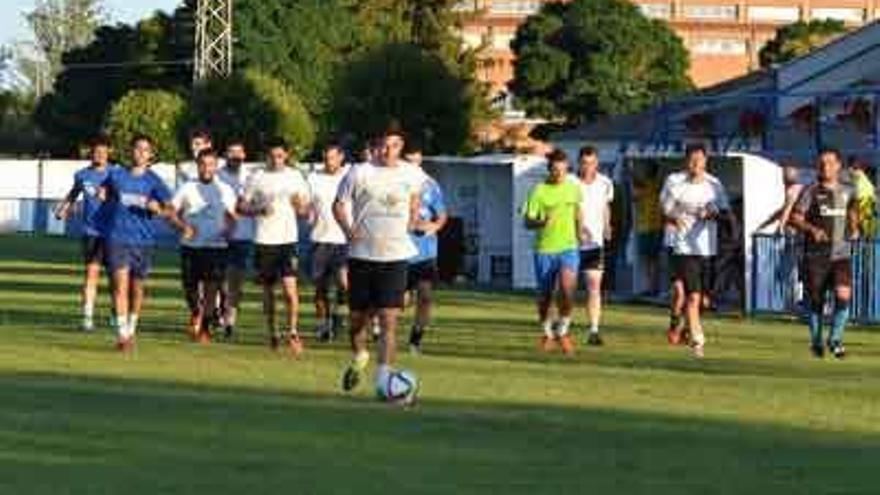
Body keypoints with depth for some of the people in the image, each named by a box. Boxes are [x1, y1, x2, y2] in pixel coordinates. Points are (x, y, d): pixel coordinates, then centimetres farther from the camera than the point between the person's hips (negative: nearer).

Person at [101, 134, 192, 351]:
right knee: (121, 285, -13)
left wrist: (159, 210, -30)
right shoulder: (116, 175, 5)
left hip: (143, 240, 1)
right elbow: (104, 193, 26)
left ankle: (131, 330, 29)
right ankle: (122, 335, -14)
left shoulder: (153, 180, 2)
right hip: (118, 238, -1)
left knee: (137, 288, 10)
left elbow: (169, 208, -9)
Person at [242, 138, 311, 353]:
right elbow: (243, 206, 5)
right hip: (264, 239, 0)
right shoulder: (257, 178, 3)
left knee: (290, 285, -14)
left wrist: (300, 204, -11)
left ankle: (292, 332, -8)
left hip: (288, 238, 0)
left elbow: (304, 209, 12)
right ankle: (272, 333, 19)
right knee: (267, 289, 8)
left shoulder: (295, 177, 6)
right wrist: (260, 210, -14)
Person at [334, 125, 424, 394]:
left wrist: (411, 224, 9)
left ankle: (383, 378, -11)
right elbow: (339, 204, 4)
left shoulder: (411, 175, 4)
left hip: (395, 255, 0)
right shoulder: (360, 173, -3)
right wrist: (348, 230, -10)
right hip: (362, 254, 0)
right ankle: (359, 357, 39)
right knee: (357, 316, 9)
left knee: (389, 319, -9)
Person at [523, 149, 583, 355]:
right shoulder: (539, 191, -7)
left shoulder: (573, 188, 4)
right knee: (545, 295, 9)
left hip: (568, 247, 1)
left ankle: (562, 330, -1)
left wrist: (579, 232, 23)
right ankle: (547, 332, 32)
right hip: (544, 249, -1)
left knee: (567, 289, -20)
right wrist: (541, 222, -27)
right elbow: (527, 222, -8)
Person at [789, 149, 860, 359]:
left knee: (843, 294, -16)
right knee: (816, 301, 5)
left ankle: (835, 339, 0)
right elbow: (795, 218, -7)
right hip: (815, 255, -2)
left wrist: (854, 228, 7)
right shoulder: (811, 191, -3)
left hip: (841, 254, 2)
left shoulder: (847, 191, 9)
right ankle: (816, 341, 25)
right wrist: (812, 229, -24)